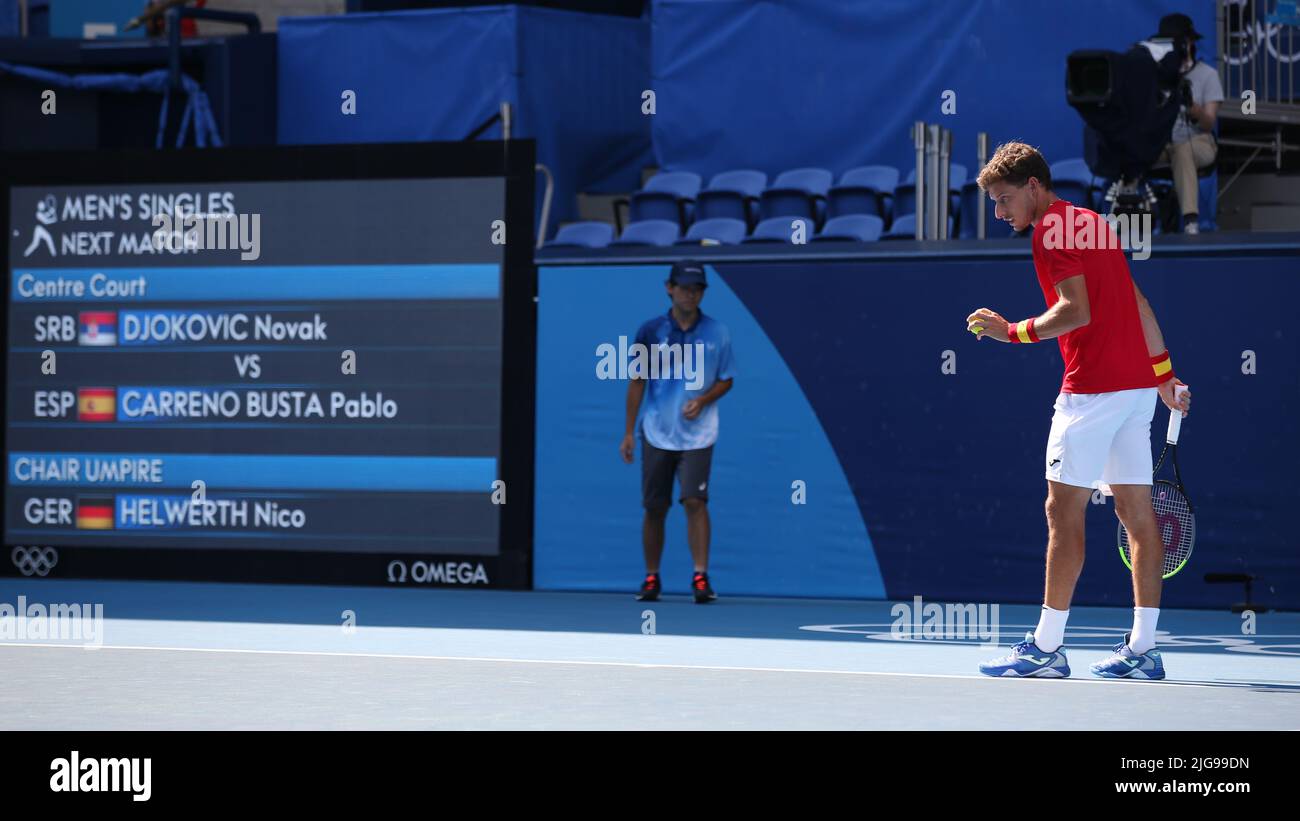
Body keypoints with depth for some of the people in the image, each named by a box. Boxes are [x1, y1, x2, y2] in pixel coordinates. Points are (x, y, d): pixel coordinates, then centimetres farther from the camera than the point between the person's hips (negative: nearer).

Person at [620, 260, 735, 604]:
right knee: (654, 508, 6)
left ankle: (700, 577, -12)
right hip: (656, 434, 1)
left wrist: (703, 400, -12)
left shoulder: (717, 333, -1)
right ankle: (651, 578, 17)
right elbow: (637, 382, 5)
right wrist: (629, 431, 3)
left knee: (695, 501, -14)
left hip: (697, 435, -1)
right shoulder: (651, 331, -1)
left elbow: (726, 380, 7)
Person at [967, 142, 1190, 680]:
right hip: (1137, 384, 9)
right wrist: (1164, 374, 26)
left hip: (1092, 388, -9)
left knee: (1064, 511, -6)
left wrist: (1011, 331, -12)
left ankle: (1046, 649, -5)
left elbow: (1077, 311, -19)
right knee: (1135, 510, 6)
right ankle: (1142, 649, 5)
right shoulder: (1093, 223, 19)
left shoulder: (1052, 228, -8)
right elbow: (1138, 304, 22)